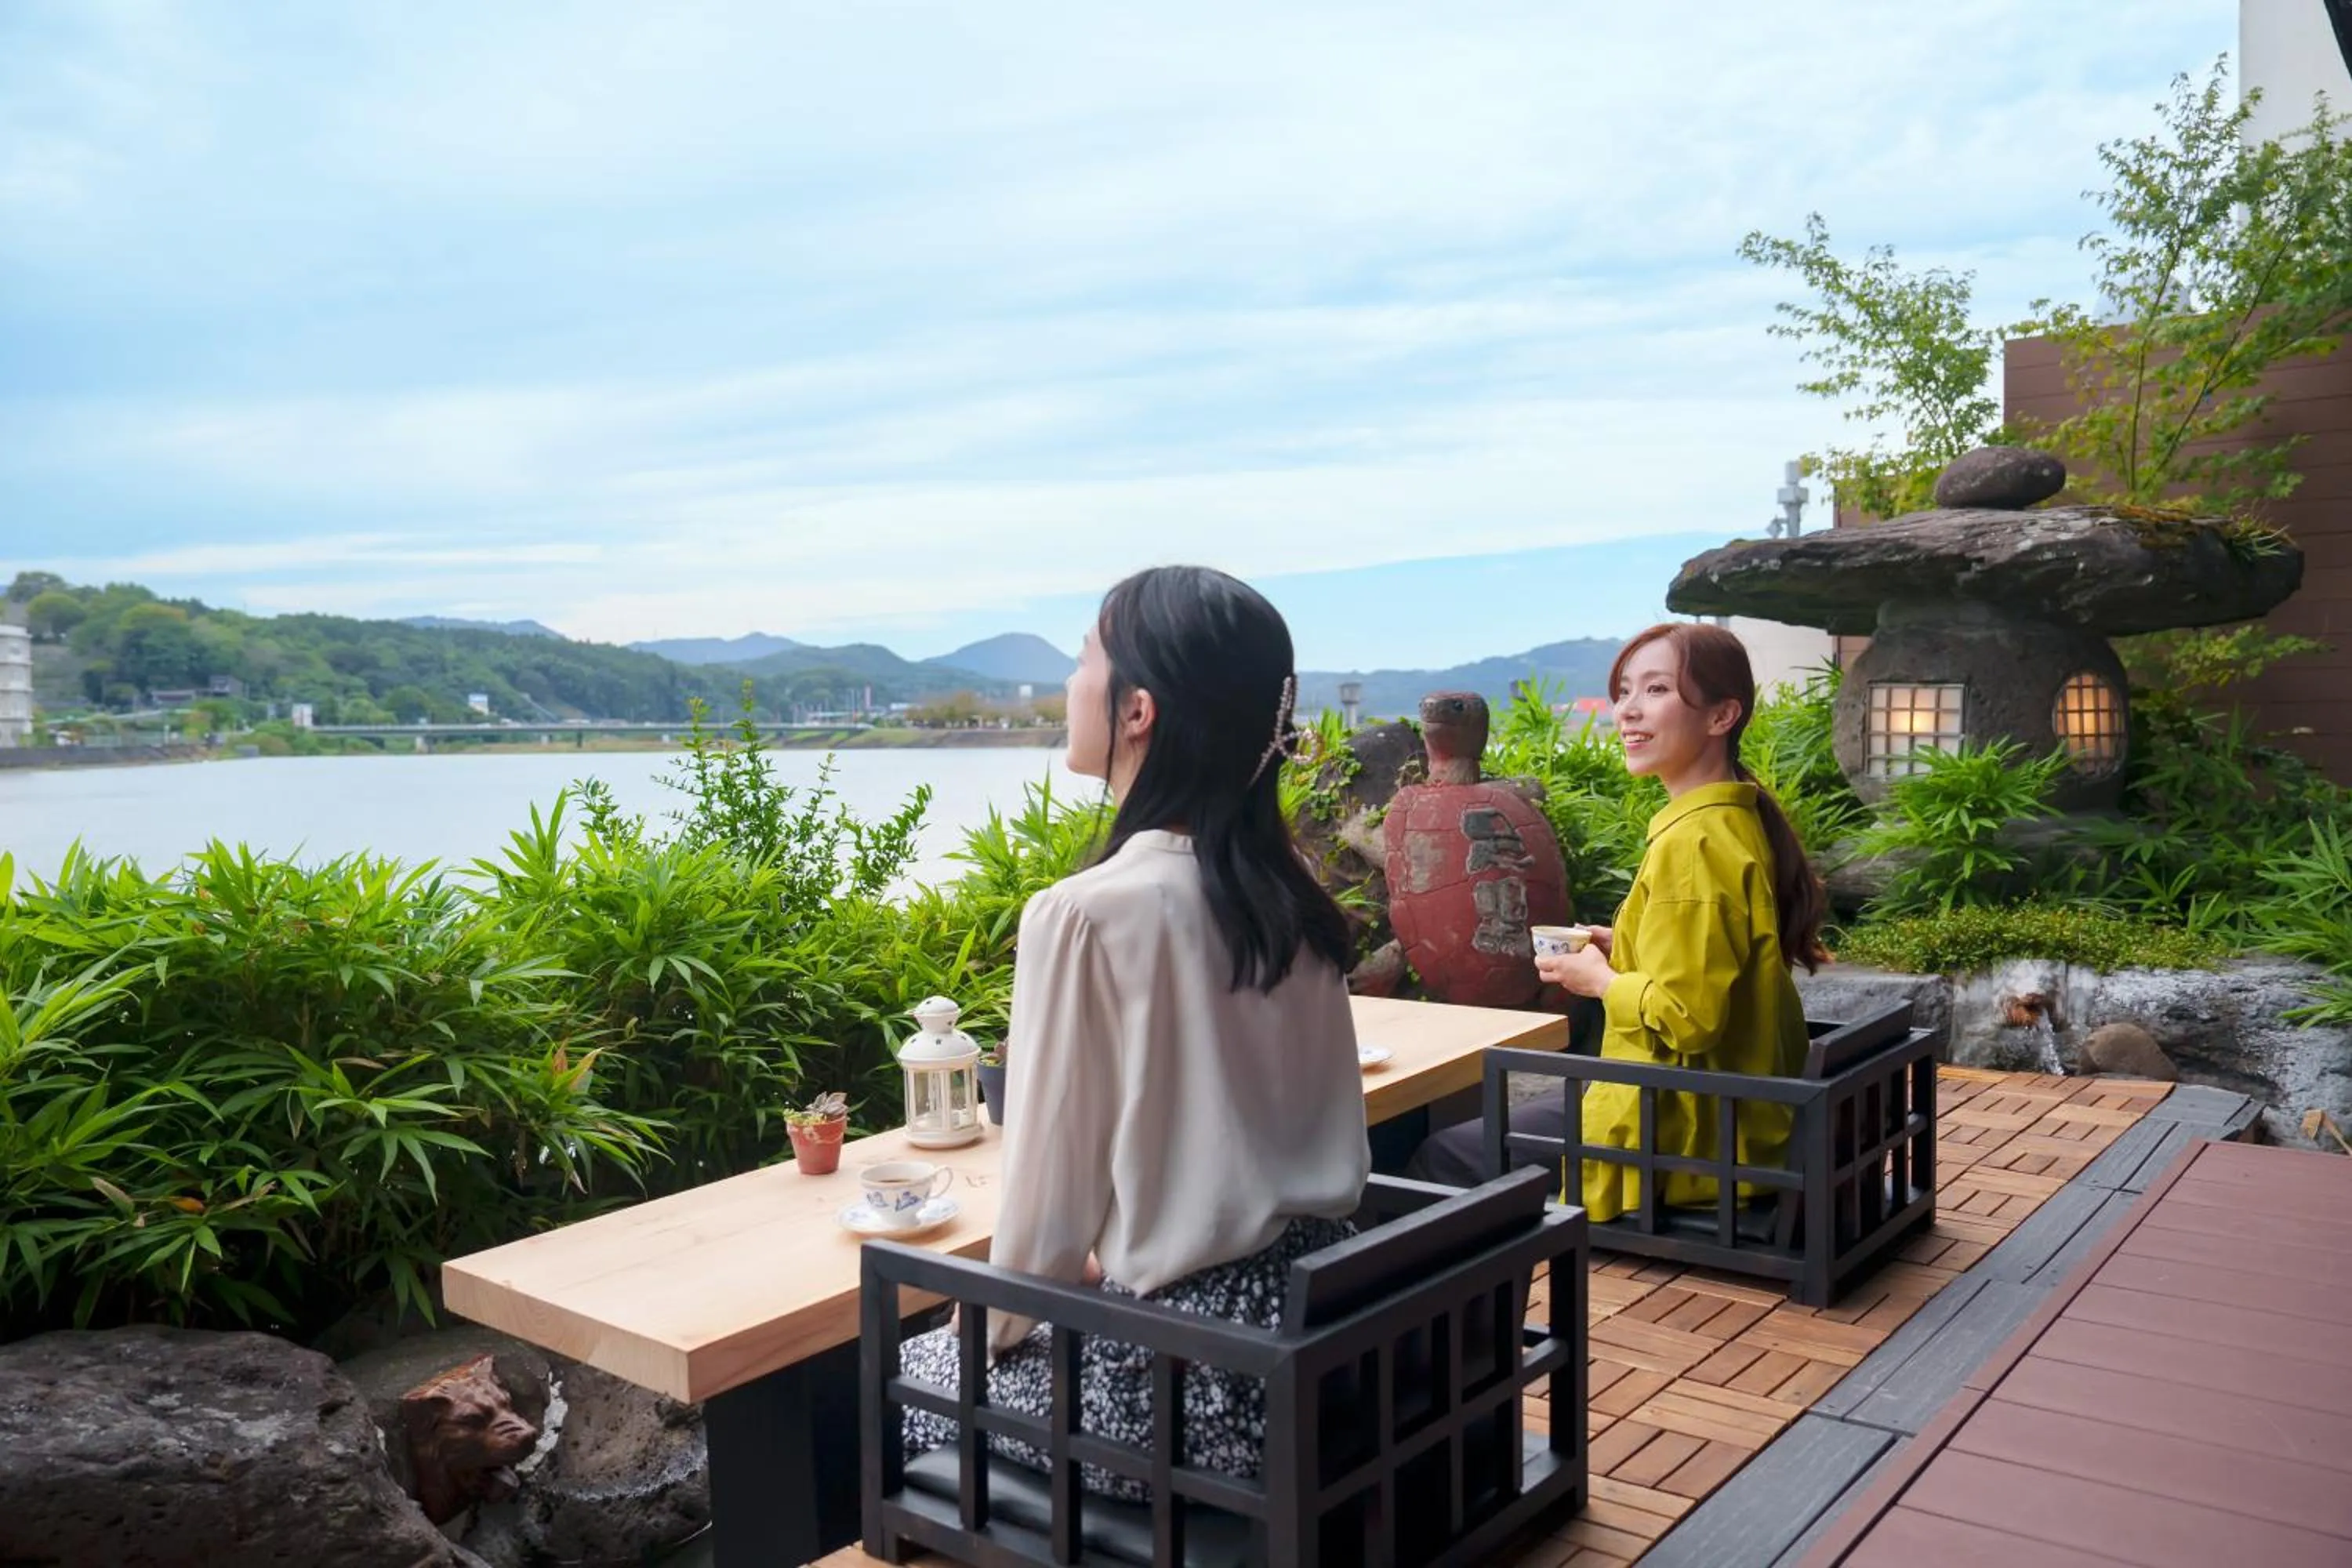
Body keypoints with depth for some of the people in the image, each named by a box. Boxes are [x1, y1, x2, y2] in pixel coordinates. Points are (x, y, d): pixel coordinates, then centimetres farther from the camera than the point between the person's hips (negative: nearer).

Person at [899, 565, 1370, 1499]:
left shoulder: (1086, 912, -20)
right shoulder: (1287, 894, 1)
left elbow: (1048, 1194, -13)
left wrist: (998, 1329, 6)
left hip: (1193, 1370, -7)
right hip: (1319, 1321, 7)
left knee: (908, 1375, 19)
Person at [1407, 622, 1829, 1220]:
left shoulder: (1692, 843, -24)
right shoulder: (1740, 818, 5)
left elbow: (1687, 1014, -27)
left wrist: (1601, 981, -10)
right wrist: (1628, 950, 6)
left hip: (1686, 1134, -10)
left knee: (1438, 1159, 2)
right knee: (1507, 1113, 28)